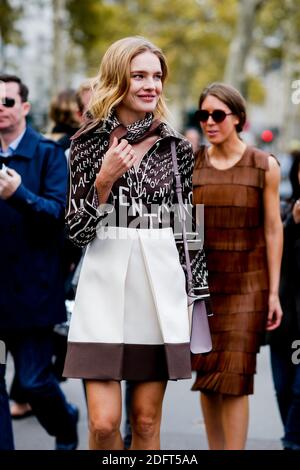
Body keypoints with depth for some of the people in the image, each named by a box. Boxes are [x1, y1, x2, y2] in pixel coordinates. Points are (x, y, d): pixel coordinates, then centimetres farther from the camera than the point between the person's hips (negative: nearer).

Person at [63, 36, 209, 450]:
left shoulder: (177, 147, 6)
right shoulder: (89, 142, 2)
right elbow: (77, 231, -1)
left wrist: (197, 293, 8)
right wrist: (104, 180, -15)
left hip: (159, 282, 2)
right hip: (105, 281, -1)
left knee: (146, 420, 7)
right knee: (104, 423, -6)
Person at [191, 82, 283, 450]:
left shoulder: (264, 166, -1)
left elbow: (273, 230, 0)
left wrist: (273, 292, -3)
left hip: (246, 284, -2)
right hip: (201, 282, 2)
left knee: (233, 379, -8)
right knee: (206, 377, 5)